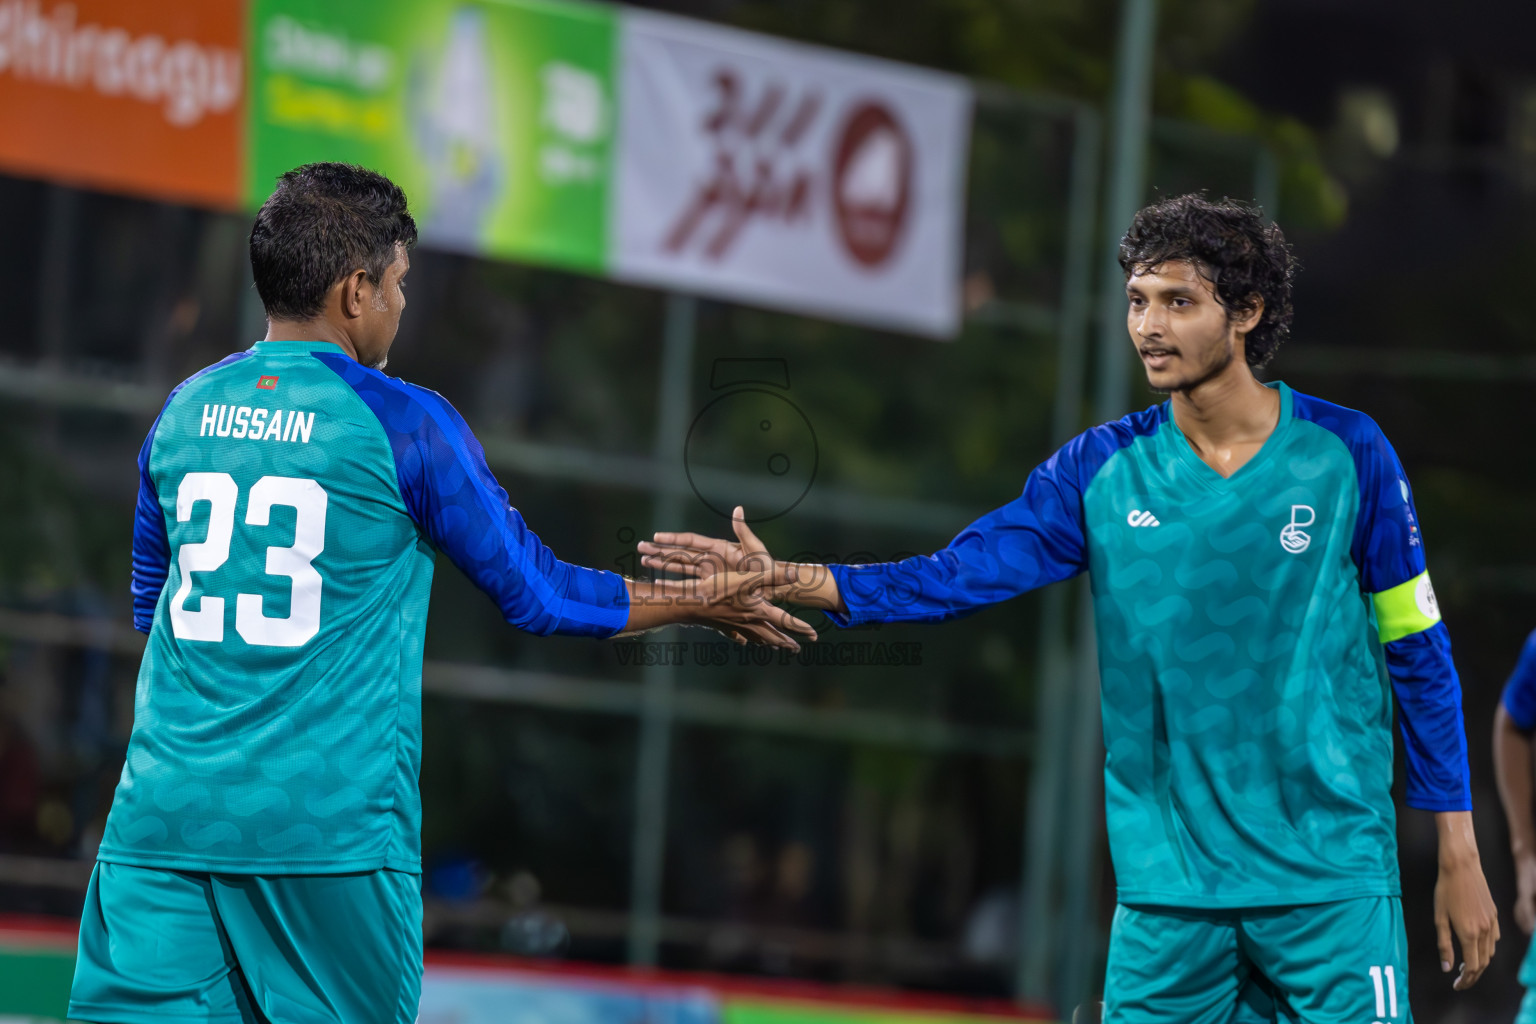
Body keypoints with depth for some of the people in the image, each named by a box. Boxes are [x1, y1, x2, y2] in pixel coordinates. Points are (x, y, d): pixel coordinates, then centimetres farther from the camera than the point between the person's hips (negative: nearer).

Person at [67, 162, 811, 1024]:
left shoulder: (184, 411, 10)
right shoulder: (402, 424, -4)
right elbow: (538, 597, 4)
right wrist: (702, 604, 17)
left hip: (160, 818, 4)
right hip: (330, 825, -4)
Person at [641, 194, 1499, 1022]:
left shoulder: (1346, 454, -2)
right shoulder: (1103, 469, 4)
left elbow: (1418, 649, 3)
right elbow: (959, 575, -3)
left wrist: (1459, 855, 1)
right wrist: (792, 579, -18)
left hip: (1331, 889, -2)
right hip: (1168, 891, 2)